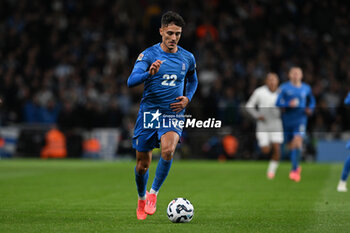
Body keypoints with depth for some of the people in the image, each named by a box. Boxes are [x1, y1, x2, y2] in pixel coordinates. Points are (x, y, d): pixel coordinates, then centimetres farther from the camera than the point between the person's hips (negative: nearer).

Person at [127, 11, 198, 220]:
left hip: (173, 114, 1)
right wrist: (149, 73, -39)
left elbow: (193, 81, 25)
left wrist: (187, 98, 6)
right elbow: (131, 81, -19)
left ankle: (154, 192, -10)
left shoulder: (187, 58, 5)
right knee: (142, 164, 6)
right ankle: (142, 198, 34)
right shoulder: (148, 55, -5)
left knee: (168, 150, -28)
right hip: (148, 113, -1)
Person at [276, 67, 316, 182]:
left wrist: (310, 109, 2)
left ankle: (294, 170, -25)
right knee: (291, 145, 8)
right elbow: (278, 103, -5)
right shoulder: (284, 88, 1)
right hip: (287, 119, 1)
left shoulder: (306, 88, 7)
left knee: (297, 141, -22)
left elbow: (312, 101, 22)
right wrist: (288, 104, -22)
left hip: (300, 119, -1)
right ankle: (297, 167, 34)